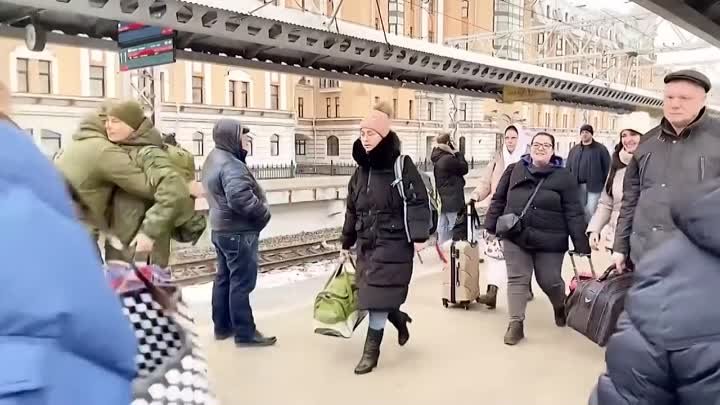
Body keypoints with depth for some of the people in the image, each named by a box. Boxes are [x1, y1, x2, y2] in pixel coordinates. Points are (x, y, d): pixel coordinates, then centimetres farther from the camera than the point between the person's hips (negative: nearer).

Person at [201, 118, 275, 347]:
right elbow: (240, 198, -34)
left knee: (224, 278, 17)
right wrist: (263, 212, -18)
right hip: (238, 232, -10)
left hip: (221, 229, 10)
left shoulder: (214, 159, 12)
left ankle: (222, 326, 28)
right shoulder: (230, 164, -21)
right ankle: (245, 333, 5)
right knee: (242, 283, -3)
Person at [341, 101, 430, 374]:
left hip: (394, 243, -6)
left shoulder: (402, 166, -10)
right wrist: (346, 243, 20)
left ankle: (371, 351, 7)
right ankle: (400, 320, 40)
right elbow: (352, 210, 16)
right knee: (370, 293, 11)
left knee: (378, 295, -6)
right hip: (367, 243, 7)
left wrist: (419, 236, -20)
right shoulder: (361, 170, 9)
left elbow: (418, 202, -12)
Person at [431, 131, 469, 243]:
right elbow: (464, 169, -11)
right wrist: (458, 154, -3)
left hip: (443, 200, 9)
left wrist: (455, 154, 1)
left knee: (442, 228, 15)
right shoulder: (448, 159, -22)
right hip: (453, 200, -9)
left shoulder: (437, 158, 6)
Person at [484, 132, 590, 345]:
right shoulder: (514, 170, 3)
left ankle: (561, 308, 38)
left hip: (549, 240, -1)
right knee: (517, 279, 2)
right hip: (515, 236, 2)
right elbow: (499, 199, 9)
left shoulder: (563, 176, -3)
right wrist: (491, 225, 5)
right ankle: (516, 324, 8)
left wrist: (582, 244, -9)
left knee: (549, 281, 6)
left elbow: (574, 213, -6)